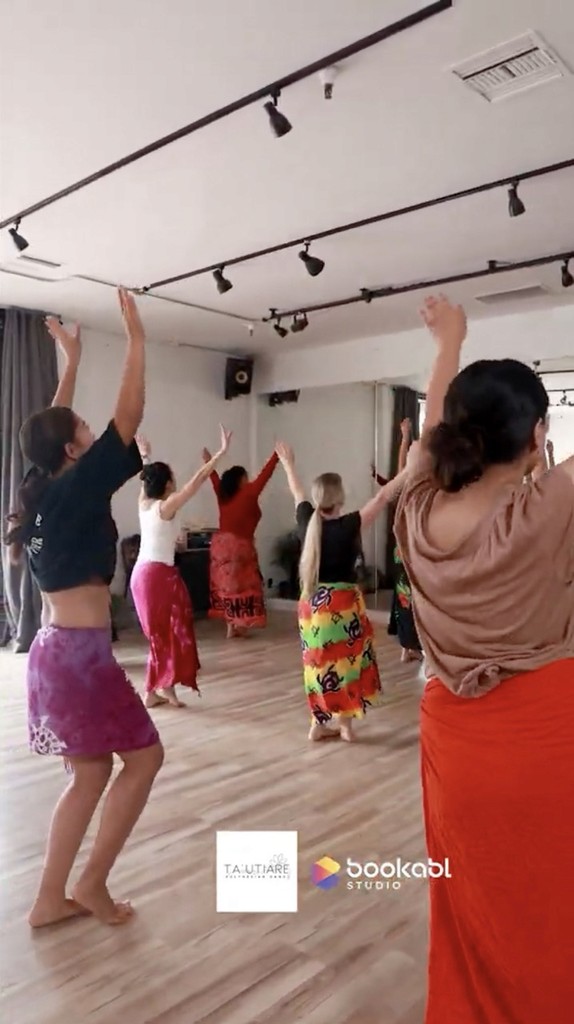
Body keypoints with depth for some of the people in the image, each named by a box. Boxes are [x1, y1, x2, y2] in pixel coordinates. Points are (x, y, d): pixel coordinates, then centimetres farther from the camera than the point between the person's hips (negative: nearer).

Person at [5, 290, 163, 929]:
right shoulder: (75, 491, -14)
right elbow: (128, 417, -14)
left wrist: (71, 360, 28)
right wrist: (136, 339, -6)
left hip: (57, 650, 9)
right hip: (80, 653, -9)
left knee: (90, 776, 17)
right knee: (143, 757, 6)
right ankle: (92, 881, 15)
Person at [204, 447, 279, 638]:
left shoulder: (223, 495, 8)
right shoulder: (248, 494, -8)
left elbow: (216, 480, 23)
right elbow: (264, 475, -7)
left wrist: (209, 462, 36)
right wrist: (277, 456, -1)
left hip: (221, 544, 7)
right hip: (238, 545, -7)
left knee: (226, 584, 10)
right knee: (240, 585, 0)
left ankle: (231, 625, 15)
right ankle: (238, 625, 1)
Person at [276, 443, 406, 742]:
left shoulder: (306, 521, -4)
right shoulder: (348, 526, -18)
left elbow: (298, 494, 15)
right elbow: (382, 498, -16)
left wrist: (289, 465, 33)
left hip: (312, 603, 5)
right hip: (340, 603, -5)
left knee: (320, 664, 15)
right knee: (343, 662, 10)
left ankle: (320, 724, 23)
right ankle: (345, 724, 21)